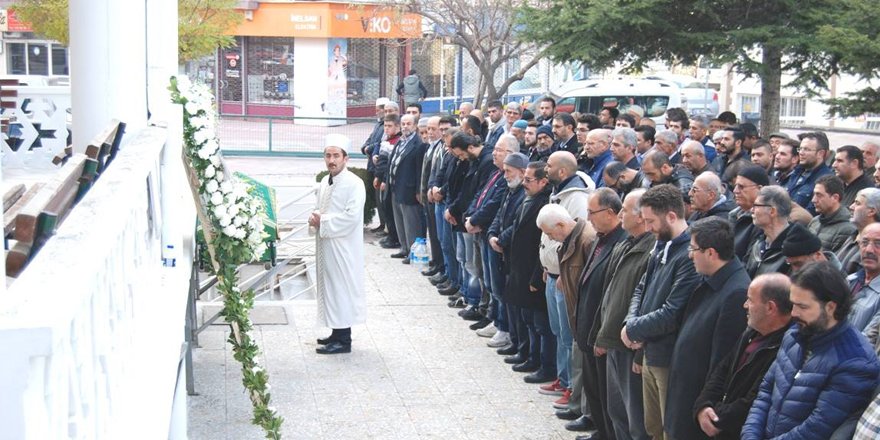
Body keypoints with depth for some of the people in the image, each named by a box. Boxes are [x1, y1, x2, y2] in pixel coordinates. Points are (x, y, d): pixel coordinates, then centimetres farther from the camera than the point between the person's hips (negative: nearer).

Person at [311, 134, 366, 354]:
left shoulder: (354, 184, -14)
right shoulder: (325, 183, 12)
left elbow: (352, 216, -23)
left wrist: (322, 222, -16)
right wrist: (316, 218, 1)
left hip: (343, 247, -8)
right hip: (325, 245, 8)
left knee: (342, 288, -3)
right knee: (329, 287, 14)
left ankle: (343, 340, 4)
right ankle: (337, 333, 25)